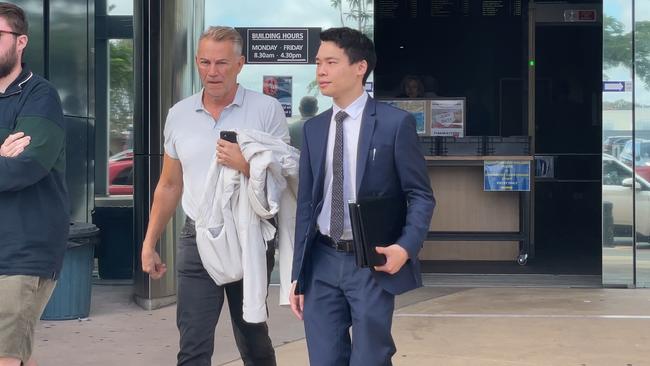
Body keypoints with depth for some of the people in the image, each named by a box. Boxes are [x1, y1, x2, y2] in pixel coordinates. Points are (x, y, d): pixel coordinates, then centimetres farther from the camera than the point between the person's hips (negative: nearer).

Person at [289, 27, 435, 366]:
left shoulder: (395, 123, -5)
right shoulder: (313, 128, 10)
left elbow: (421, 195, -3)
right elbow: (306, 204, 12)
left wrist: (406, 247, -19)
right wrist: (298, 273, 10)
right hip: (323, 262, 4)